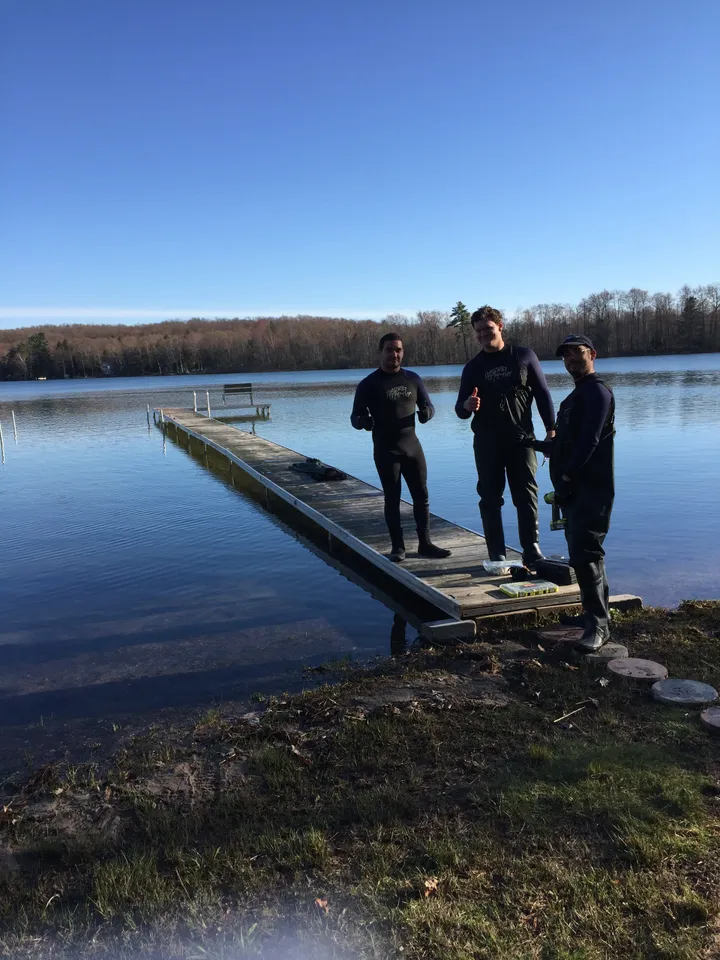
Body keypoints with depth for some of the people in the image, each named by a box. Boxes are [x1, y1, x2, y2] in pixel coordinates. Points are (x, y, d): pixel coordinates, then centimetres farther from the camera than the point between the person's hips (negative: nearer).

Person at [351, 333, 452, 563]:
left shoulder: (413, 379, 6)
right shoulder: (368, 384, -5)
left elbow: (428, 405, 13)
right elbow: (355, 417, -4)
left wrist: (426, 412, -12)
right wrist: (364, 421, -29)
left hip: (412, 446, 4)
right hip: (386, 452, -4)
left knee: (421, 495, 6)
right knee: (392, 499, 2)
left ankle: (425, 543, 16)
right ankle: (397, 547, 10)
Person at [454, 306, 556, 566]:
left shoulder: (524, 356, 5)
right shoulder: (473, 367, 8)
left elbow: (543, 395, 5)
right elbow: (460, 411, 7)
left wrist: (551, 430, -2)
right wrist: (467, 405, -17)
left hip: (521, 438, -1)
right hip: (486, 442, 1)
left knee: (526, 494, -4)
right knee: (490, 498, 2)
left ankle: (532, 550, 2)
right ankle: (497, 555, 8)